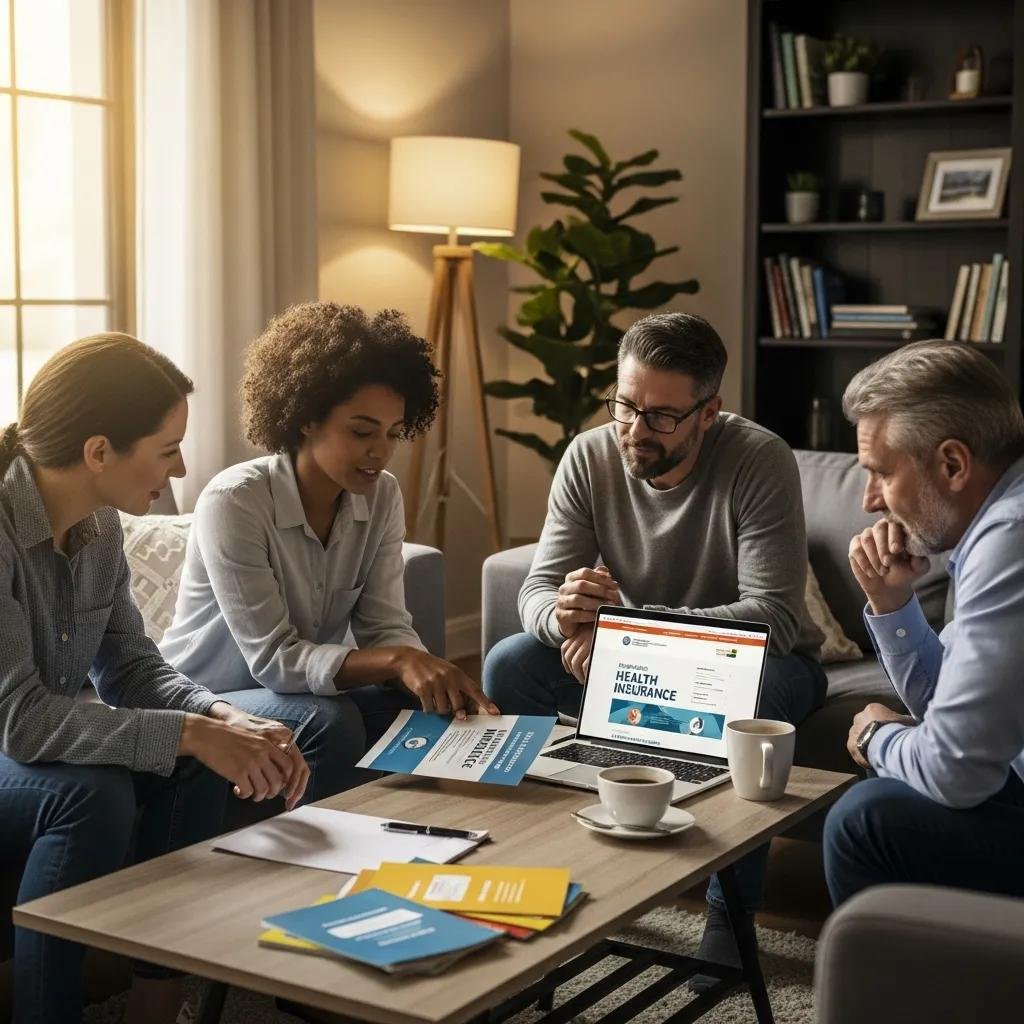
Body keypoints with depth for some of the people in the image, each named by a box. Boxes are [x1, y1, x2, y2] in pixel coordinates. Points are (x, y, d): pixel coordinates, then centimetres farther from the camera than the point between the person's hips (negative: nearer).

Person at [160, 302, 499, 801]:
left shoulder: (382, 496, -4)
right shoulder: (233, 501, -23)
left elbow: (386, 627, -8)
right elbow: (272, 657, -27)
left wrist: (434, 676, -30)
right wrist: (396, 662, -41)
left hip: (307, 688, 5)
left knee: (420, 711, -20)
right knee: (330, 722, -31)